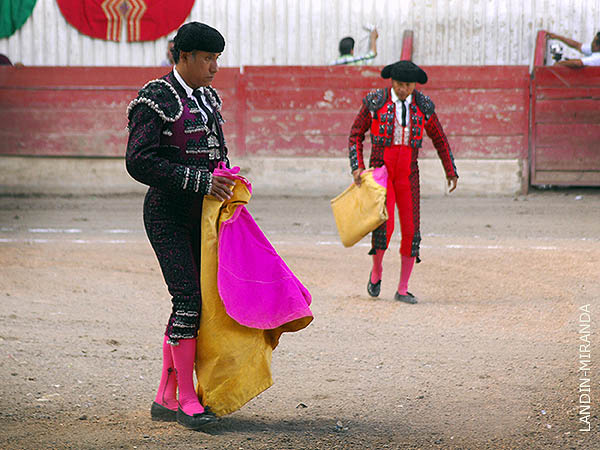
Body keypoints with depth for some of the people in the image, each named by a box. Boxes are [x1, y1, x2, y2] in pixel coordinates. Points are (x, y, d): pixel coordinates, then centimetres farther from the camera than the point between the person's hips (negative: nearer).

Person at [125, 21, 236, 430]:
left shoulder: (209, 98, 14)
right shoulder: (156, 100, -11)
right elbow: (140, 161, -19)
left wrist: (228, 188, 7)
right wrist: (201, 181, -22)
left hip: (202, 213, 8)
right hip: (168, 214, -8)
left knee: (189, 304, 6)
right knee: (189, 299, -13)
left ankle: (166, 399, 12)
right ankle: (187, 398, -5)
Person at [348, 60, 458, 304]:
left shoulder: (423, 106, 1)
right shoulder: (375, 102, -5)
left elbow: (439, 139, 14)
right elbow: (356, 135, 3)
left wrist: (450, 171, 17)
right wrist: (357, 167, -8)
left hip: (408, 175, 2)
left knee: (411, 231, -3)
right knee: (383, 224, -20)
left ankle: (402, 290, 7)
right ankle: (377, 270, 9)